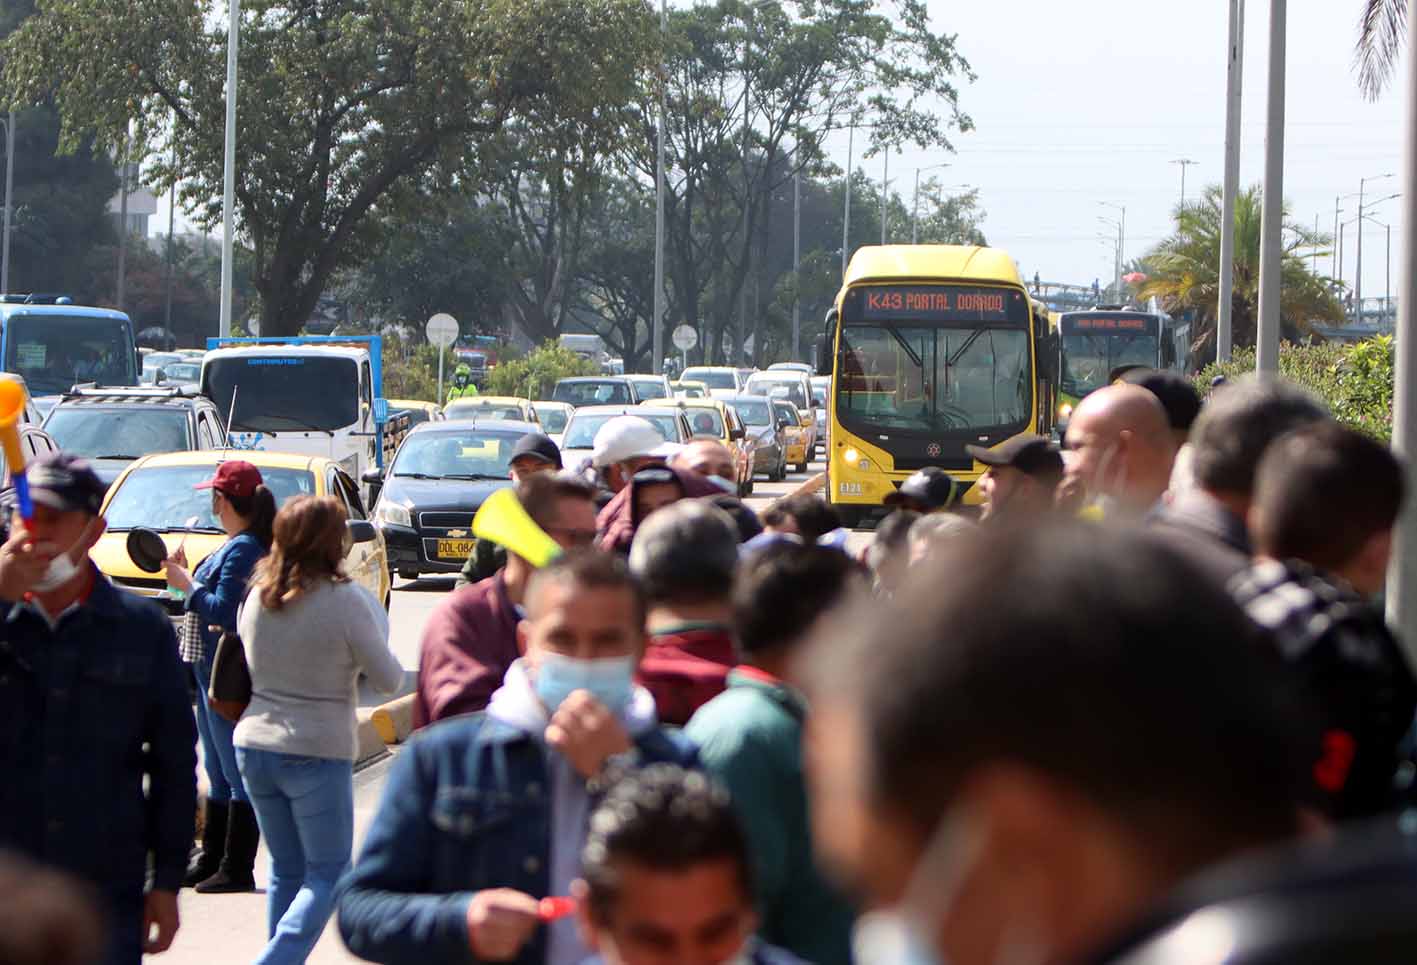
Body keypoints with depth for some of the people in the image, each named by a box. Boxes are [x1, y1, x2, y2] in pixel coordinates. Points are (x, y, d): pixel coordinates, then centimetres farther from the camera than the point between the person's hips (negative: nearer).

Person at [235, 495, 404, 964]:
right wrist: (376, 634, 10)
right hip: (318, 753, -6)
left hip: (255, 746, 6)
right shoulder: (344, 601, -15)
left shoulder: (257, 597, 2)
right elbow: (388, 680, -6)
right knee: (328, 875, 3)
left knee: (286, 870, 17)